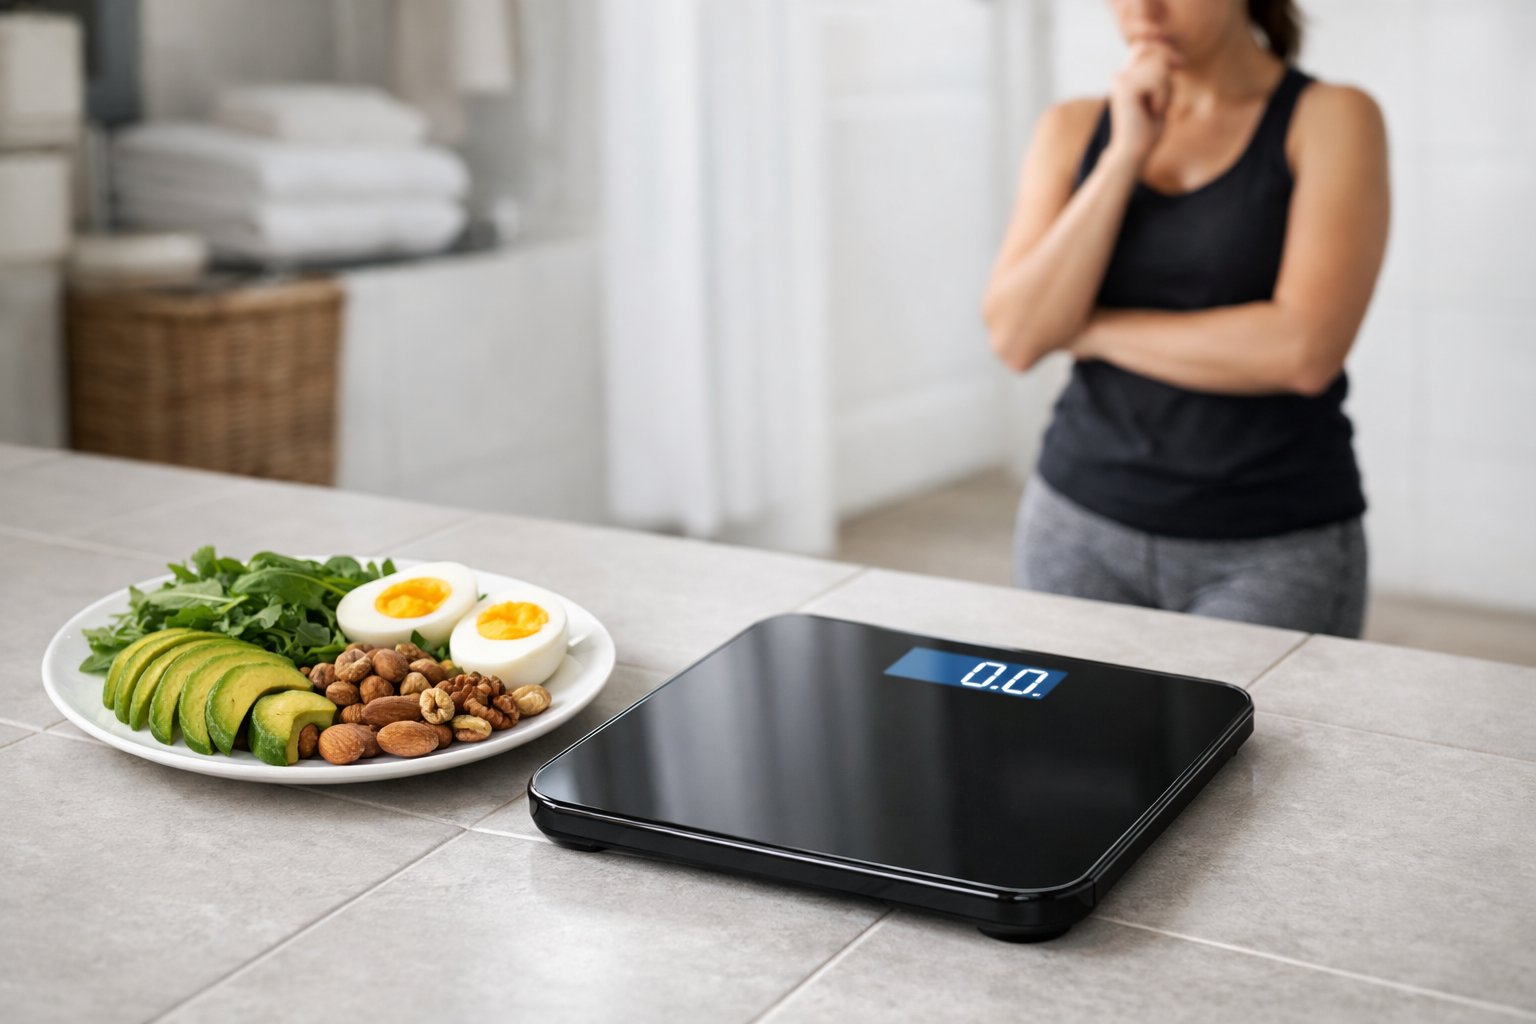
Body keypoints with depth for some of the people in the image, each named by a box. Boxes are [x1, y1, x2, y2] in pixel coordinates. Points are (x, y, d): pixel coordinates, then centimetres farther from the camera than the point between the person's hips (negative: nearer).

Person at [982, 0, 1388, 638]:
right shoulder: (1074, 130, 6)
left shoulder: (1331, 119, -4)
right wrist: (1126, 155, -11)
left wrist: (1092, 329, -8)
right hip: (1081, 527, 3)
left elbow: (1304, 350, -17)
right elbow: (1015, 336, -6)